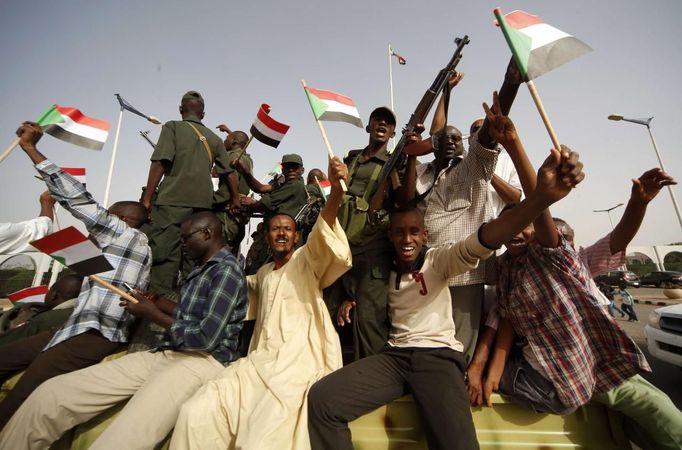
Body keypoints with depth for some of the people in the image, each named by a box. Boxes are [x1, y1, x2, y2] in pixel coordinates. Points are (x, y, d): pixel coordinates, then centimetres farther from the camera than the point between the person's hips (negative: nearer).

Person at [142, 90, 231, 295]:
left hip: (173, 200, -4)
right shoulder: (213, 138, 18)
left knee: (164, 254, -4)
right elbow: (228, 172, 15)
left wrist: (147, 198, -2)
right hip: (203, 203, 4)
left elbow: (160, 163, -5)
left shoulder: (173, 127, 6)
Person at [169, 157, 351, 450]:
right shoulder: (263, 273, 24)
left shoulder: (307, 259, 4)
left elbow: (323, 230, -17)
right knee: (195, 414, -15)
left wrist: (336, 189, -35)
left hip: (298, 364, -5)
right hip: (257, 362, 5)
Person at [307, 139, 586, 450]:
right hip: (393, 355, 3)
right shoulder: (385, 271, 11)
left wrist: (541, 197, -36)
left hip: (439, 356, -3)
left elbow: (478, 245, -21)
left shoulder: (439, 260, -2)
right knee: (320, 399, -16)